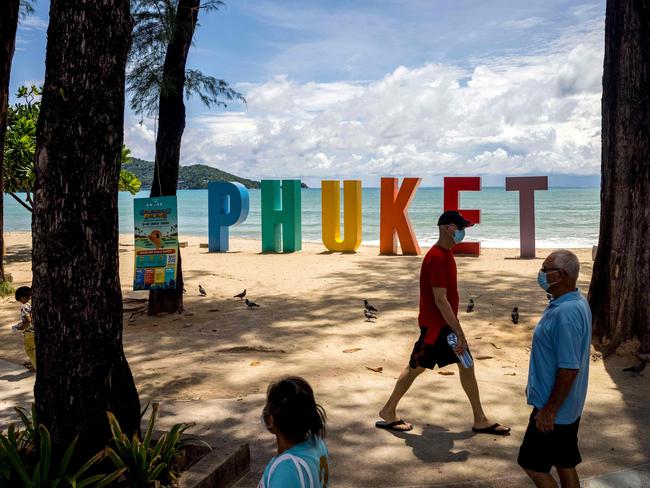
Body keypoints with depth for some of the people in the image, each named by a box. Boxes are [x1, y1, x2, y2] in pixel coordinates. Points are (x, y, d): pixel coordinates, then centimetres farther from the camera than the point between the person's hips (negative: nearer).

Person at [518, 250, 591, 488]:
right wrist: (537, 385, 23)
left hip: (556, 408, -9)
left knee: (533, 464, 5)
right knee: (564, 464, 19)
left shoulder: (566, 314, -28)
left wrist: (549, 411, -21)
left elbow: (569, 369, -28)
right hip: (567, 406, 9)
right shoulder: (574, 302, 5)